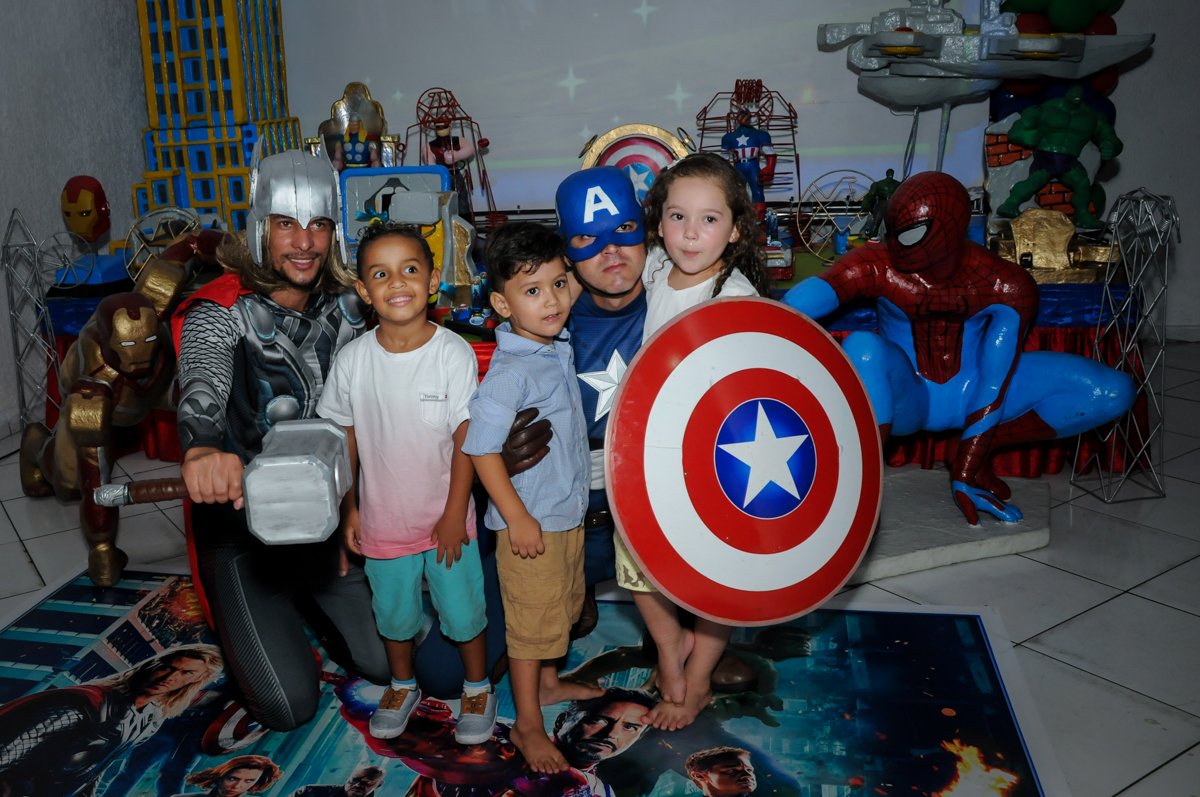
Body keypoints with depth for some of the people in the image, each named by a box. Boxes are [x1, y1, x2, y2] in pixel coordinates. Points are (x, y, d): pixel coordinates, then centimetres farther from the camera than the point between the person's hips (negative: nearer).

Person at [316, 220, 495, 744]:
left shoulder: (454, 353, -16)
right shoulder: (353, 359, -9)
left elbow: (466, 440, -12)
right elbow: (344, 437, 2)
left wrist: (455, 513, -10)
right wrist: (348, 506, 4)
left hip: (446, 516, -2)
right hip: (383, 518, 2)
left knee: (463, 611, 12)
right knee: (393, 614, 20)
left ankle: (478, 688, 38)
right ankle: (402, 686, 46)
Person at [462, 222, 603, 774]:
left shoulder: (560, 347, -1)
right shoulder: (510, 372, -26)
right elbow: (480, 446, -26)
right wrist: (516, 518, -22)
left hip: (569, 511, 8)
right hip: (531, 521, -8)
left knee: (563, 604, 25)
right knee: (531, 618, 7)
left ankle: (547, 683, 48)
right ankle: (527, 724, 26)